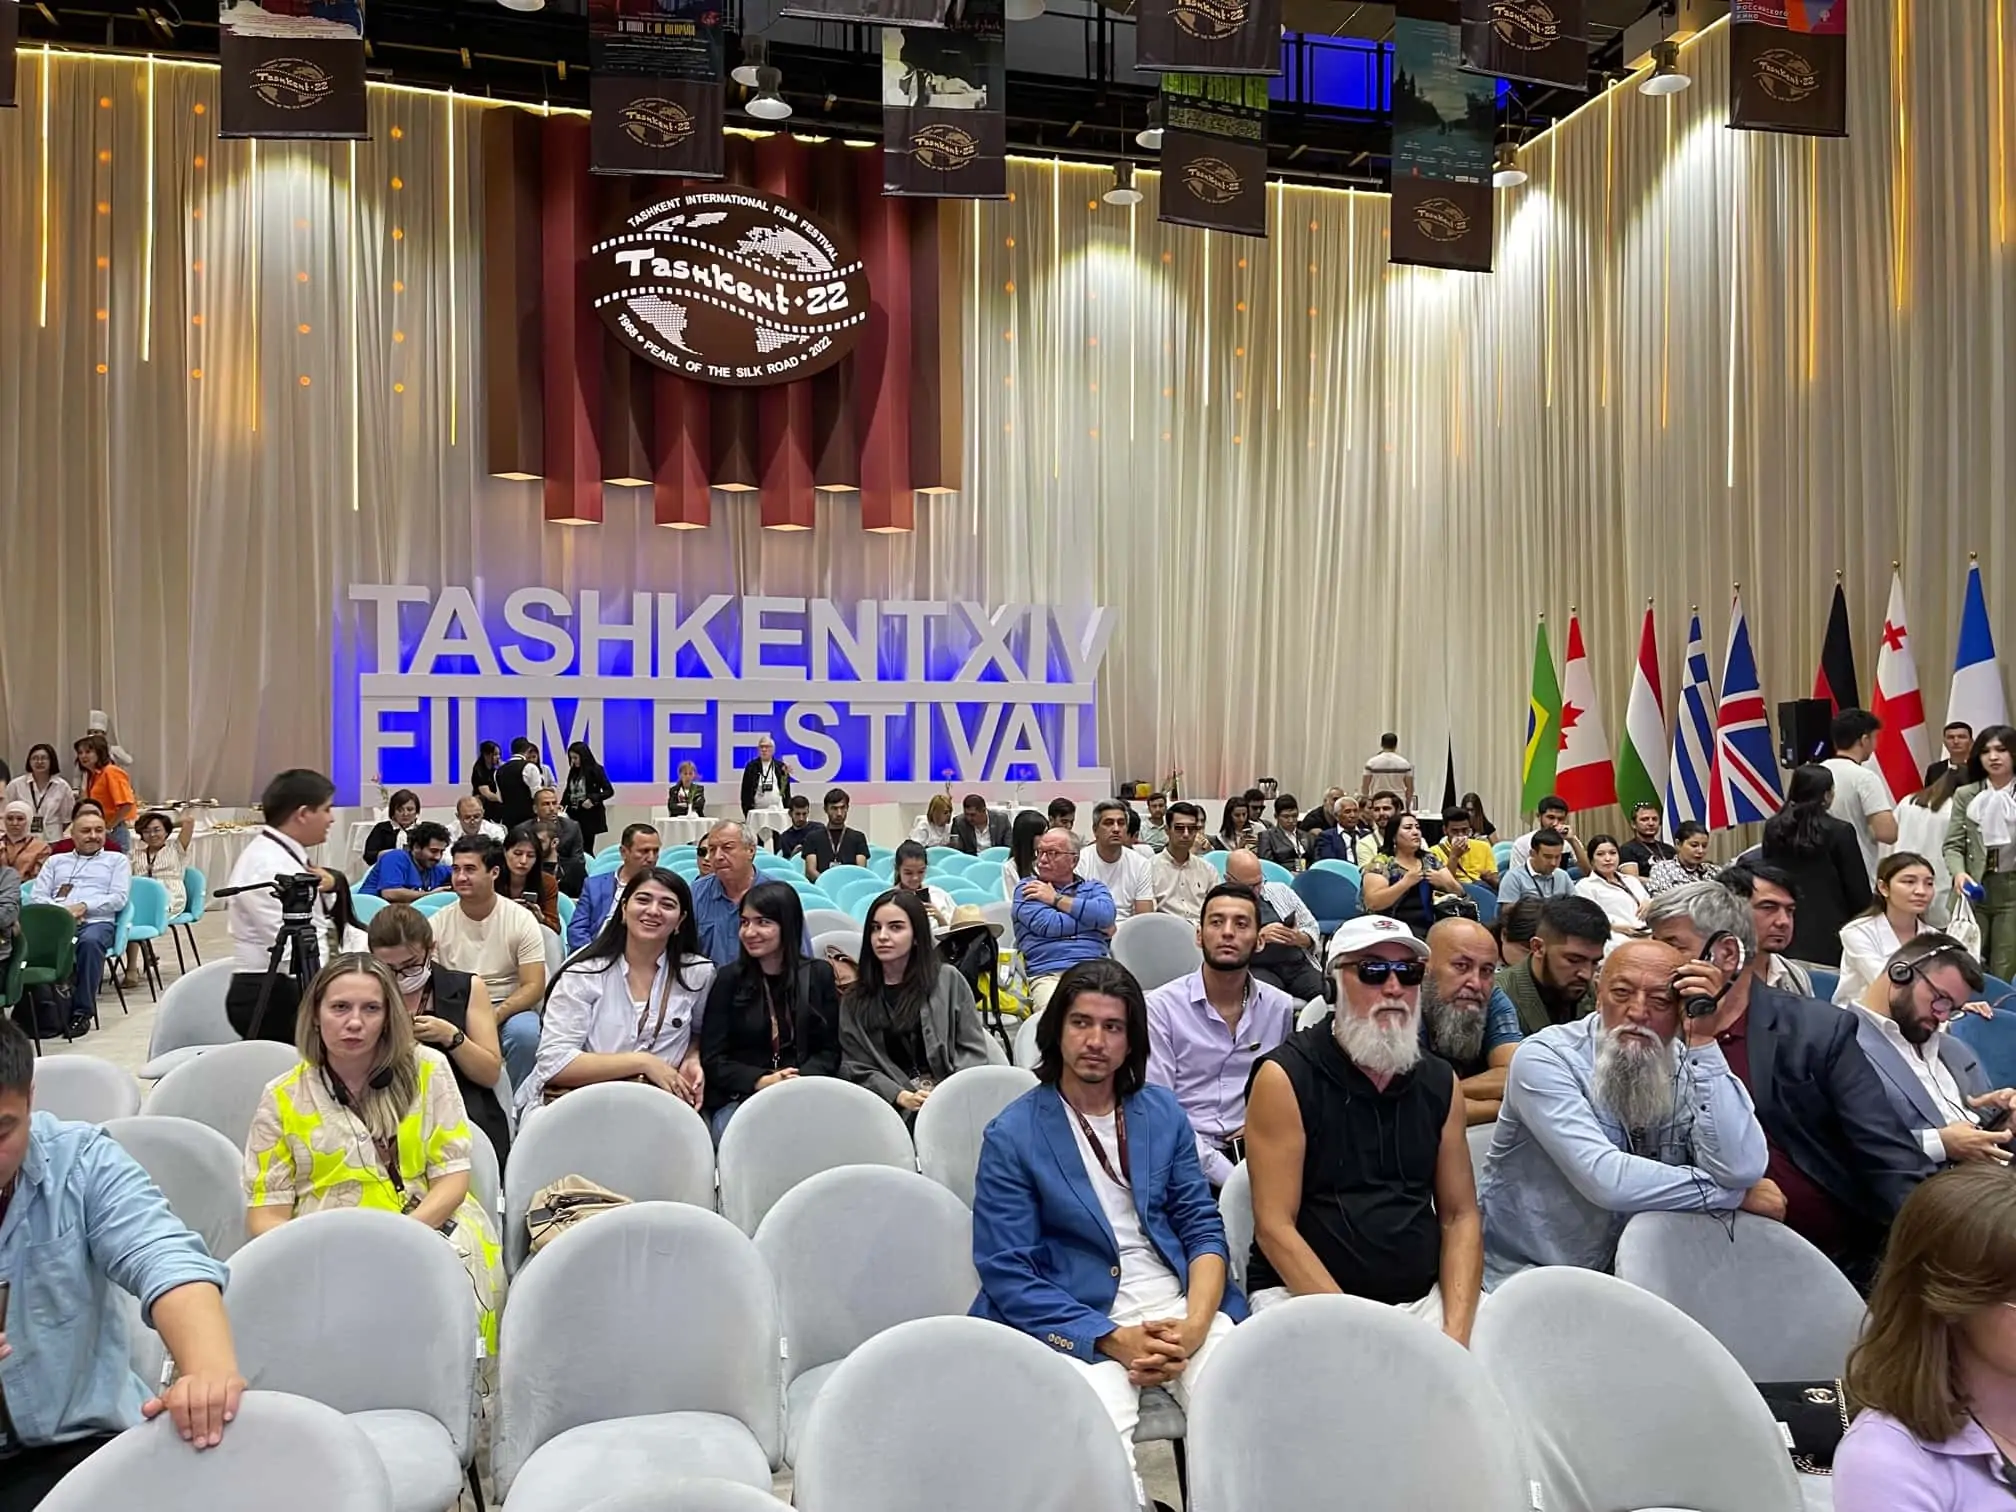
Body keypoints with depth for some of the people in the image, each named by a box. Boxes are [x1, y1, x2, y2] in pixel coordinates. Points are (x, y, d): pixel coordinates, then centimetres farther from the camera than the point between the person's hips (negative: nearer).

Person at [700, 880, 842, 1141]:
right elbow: (712, 1059, 3)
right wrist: (760, 1081, -14)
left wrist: (799, 1080, -13)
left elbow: (830, 1051, 8)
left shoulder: (819, 975, 10)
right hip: (737, 1098, -1)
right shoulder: (729, 979, 7)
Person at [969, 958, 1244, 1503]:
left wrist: (1193, 1326, -11)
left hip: (1175, 1299, 3)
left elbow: (1203, 1228, 8)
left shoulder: (1163, 1111, 10)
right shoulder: (1012, 1135, -2)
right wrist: (1115, 1340, -14)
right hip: (1077, 1321, -3)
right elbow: (1007, 1273, -6)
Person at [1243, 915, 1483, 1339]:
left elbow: (1460, 1214, 9)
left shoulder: (1439, 1082, 9)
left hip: (1424, 1298, 5)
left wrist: (1455, 1331, -6)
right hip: (1304, 1295, -5)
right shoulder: (1284, 1078, -8)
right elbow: (1275, 1227, -11)